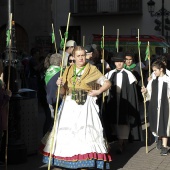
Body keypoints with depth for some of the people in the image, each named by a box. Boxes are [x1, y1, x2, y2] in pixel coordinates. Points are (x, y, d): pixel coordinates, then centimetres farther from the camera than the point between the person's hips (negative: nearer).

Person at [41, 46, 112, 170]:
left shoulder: (92, 70, 5)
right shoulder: (68, 70, 13)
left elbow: (107, 83, 5)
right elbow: (63, 92, 10)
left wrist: (98, 92, -10)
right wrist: (60, 85, -11)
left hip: (85, 106, -3)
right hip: (69, 105, 3)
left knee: (85, 131, -7)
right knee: (66, 131, -1)